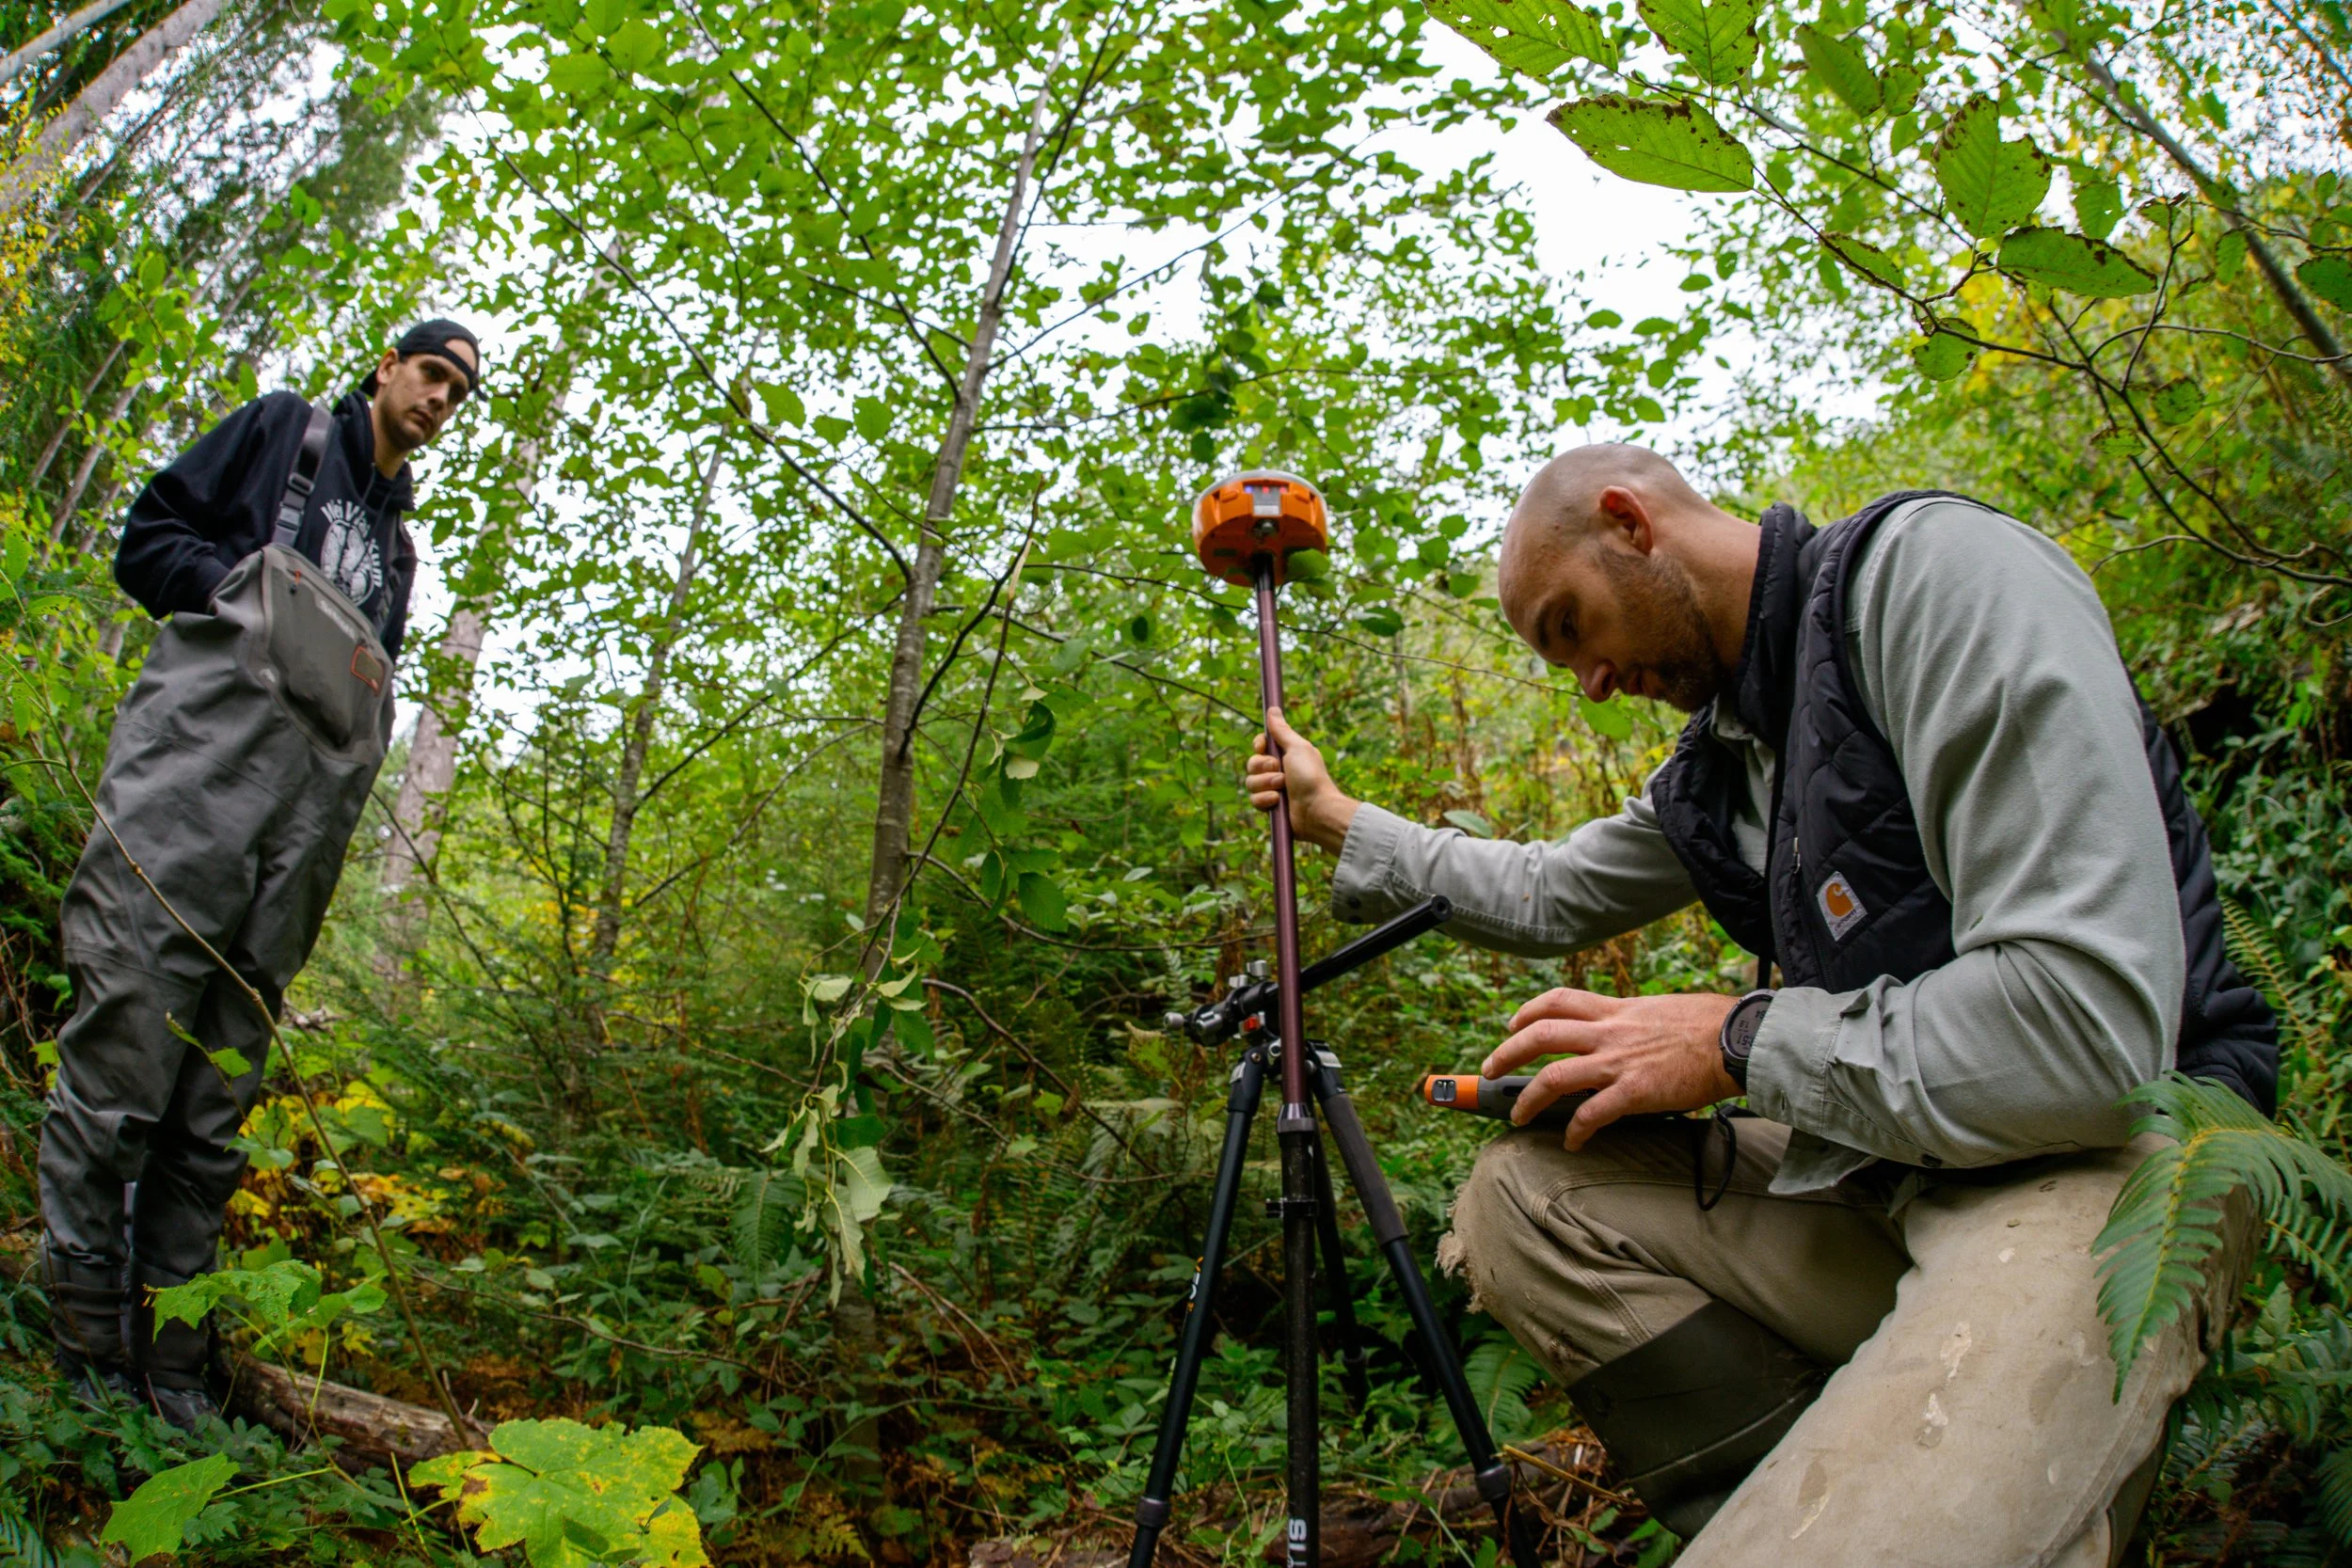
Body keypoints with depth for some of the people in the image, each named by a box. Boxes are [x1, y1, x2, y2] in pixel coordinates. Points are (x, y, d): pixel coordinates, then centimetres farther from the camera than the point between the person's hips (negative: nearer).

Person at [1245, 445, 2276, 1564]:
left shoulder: (1931, 569, -14)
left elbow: (2088, 1027, -24)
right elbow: (1547, 897, 30)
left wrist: (1735, 1042, -14)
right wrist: (1338, 820, 30)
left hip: (2092, 1165, -9)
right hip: (1887, 1166, 9)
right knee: (1521, 1197, -4)